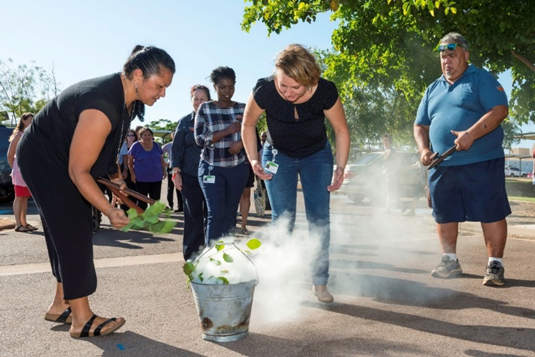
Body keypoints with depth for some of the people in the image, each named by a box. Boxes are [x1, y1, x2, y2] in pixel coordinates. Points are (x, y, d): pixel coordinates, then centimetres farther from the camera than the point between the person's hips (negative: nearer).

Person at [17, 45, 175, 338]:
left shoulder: (126, 98, -7)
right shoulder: (102, 107, -35)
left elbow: (108, 144, 11)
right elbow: (78, 171, -32)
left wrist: (114, 177, 6)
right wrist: (109, 210, -37)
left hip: (63, 157, 9)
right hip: (43, 159, -9)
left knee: (71, 232, 11)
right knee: (72, 232, -11)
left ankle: (61, 305, 22)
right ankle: (82, 319, -4)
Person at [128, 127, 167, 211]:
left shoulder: (156, 145, 7)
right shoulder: (136, 146, -4)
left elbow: (161, 159, 15)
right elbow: (130, 161, -2)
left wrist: (164, 170, 7)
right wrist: (132, 173, -8)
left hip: (156, 178, 4)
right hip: (141, 178, -4)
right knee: (142, 202, 2)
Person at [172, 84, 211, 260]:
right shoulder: (185, 122, 6)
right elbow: (176, 148, 6)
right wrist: (176, 172, -2)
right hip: (190, 175, 0)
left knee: (210, 214, 1)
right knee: (193, 215, 1)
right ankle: (191, 255, 11)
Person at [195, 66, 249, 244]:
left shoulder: (243, 108, 5)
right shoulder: (205, 108, 0)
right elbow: (199, 139, -8)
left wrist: (241, 143, -16)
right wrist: (227, 131, -19)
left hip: (237, 168, 2)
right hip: (212, 168, -2)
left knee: (230, 213, 6)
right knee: (216, 213, -9)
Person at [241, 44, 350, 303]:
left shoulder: (325, 92, -28)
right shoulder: (264, 92, -29)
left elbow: (341, 130, -11)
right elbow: (248, 125, -8)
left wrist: (340, 168, -16)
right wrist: (253, 160, -15)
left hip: (317, 155, 0)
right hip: (278, 155, 0)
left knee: (319, 217, -4)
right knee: (282, 219, -3)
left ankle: (320, 282, 7)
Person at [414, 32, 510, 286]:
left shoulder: (481, 79, 2)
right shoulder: (433, 89, 18)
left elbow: (499, 110, -11)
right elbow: (420, 125, 21)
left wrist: (471, 134, -24)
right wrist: (423, 149, 2)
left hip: (481, 163, -5)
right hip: (442, 166, 5)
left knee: (491, 214, -2)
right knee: (444, 215, 10)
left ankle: (495, 265, 10)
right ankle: (450, 261, 25)